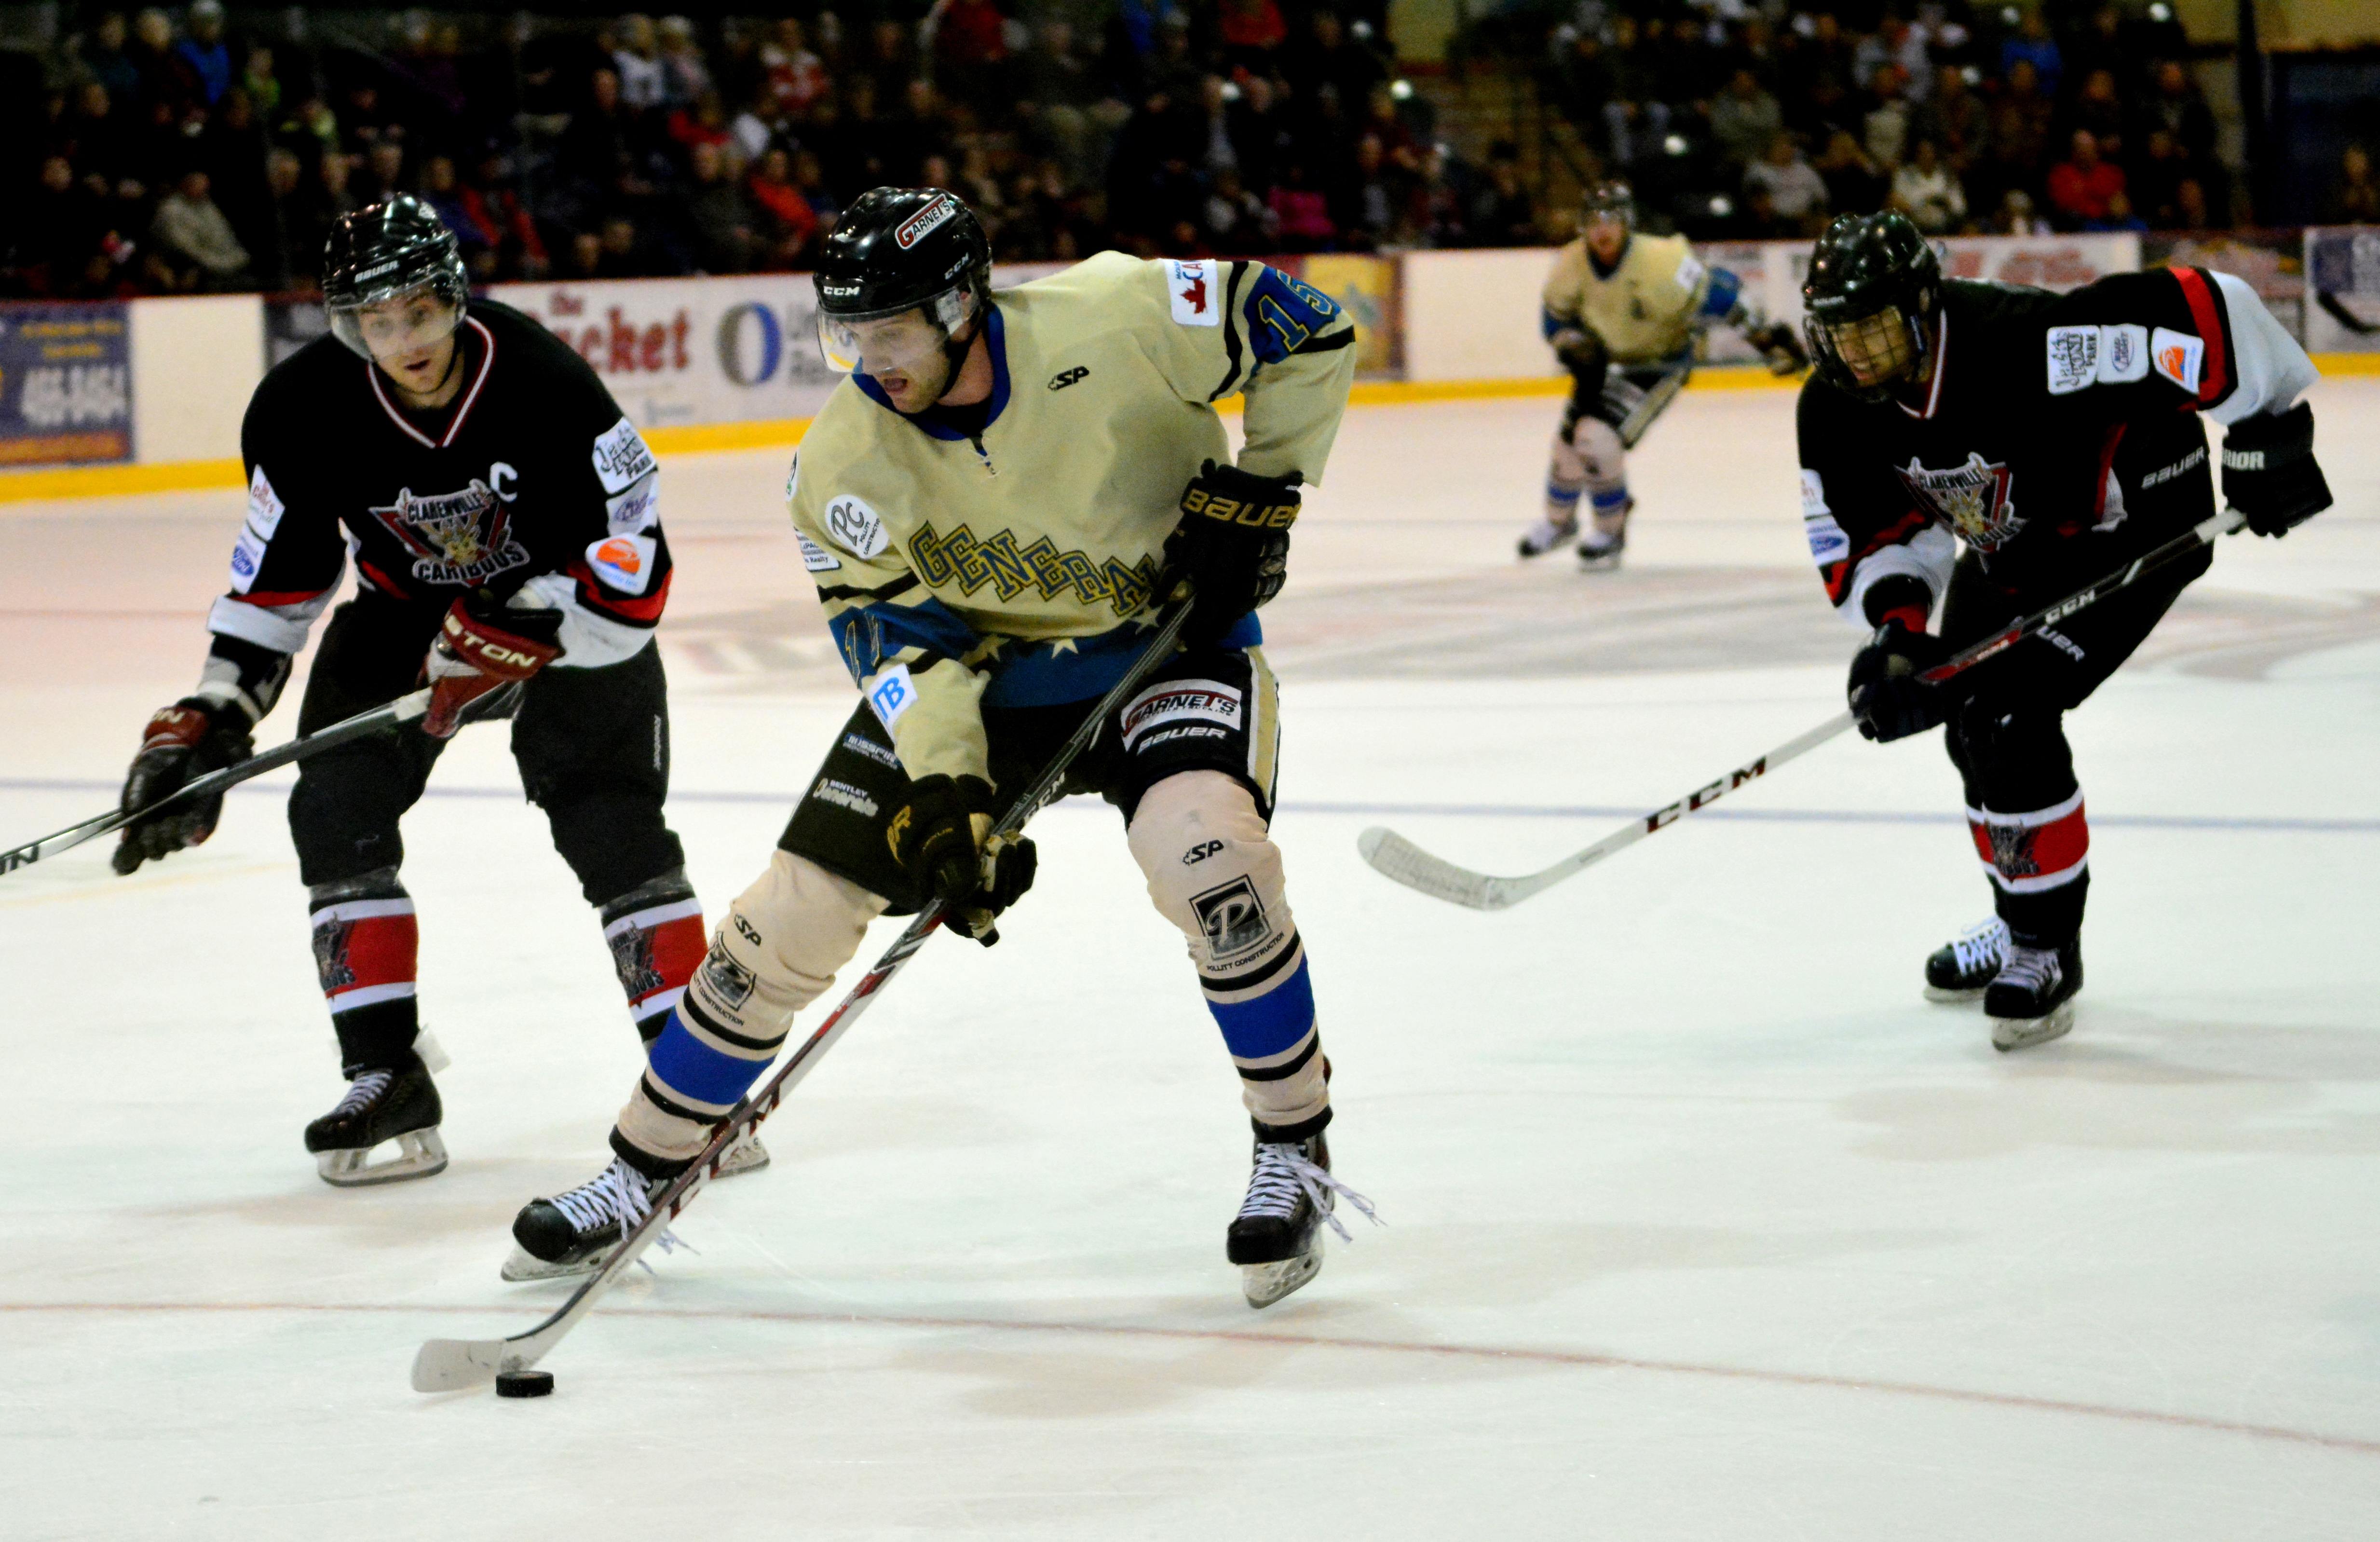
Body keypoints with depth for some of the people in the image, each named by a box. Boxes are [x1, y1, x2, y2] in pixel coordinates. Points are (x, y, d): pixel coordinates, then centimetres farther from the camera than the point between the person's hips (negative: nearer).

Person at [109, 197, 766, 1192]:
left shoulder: (544, 384, -29)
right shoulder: (304, 412, -18)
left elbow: (635, 573, -26)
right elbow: (274, 582, -4)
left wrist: (514, 636, -36)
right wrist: (210, 719, -11)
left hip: (564, 610, -3)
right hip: (406, 613, 3)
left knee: (613, 826, -15)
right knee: (336, 805, -15)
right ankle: (387, 1078, -6)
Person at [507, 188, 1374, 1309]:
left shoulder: (1112, 319, -25)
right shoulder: (844, 458, -16)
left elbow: (1306, 333, -13)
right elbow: (897, 632, -13)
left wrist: (1253, 493, -14)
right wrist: (947, 788, -26)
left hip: (1167, 637, -3)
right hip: (970, 673, 3)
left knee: (1207, 854, -32)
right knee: (796, 909, -4)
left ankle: (1294, 1152, -11)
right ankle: (644, 1166, 14)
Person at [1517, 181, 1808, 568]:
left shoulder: (1660, 263, -31)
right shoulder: (1571, 265, -15)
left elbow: (1715, 296, -25)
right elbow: (1557, 316, 2)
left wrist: (1768, 336, -22)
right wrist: (1575, 347, -16)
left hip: (1660, 362, -6)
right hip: (1605, 359, 6)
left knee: (1598, 437, -21)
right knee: (1570, 440, 7)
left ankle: (1611, 532, 1)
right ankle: (1559, 521, 38)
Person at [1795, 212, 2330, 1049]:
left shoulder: (2026, 345, -38)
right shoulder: (1836, 410, -16)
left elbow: (2203, 309, -36)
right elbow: (1875, 533, -7)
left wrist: (2269, 431, -28)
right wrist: (1898, 626, -26)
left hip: (2139, 514, -8)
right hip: (2015, 536, 8)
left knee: (2006, 709, -19)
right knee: (1965, 712, 15)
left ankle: (2049, 953, -5)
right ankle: (2024, 925, 38)